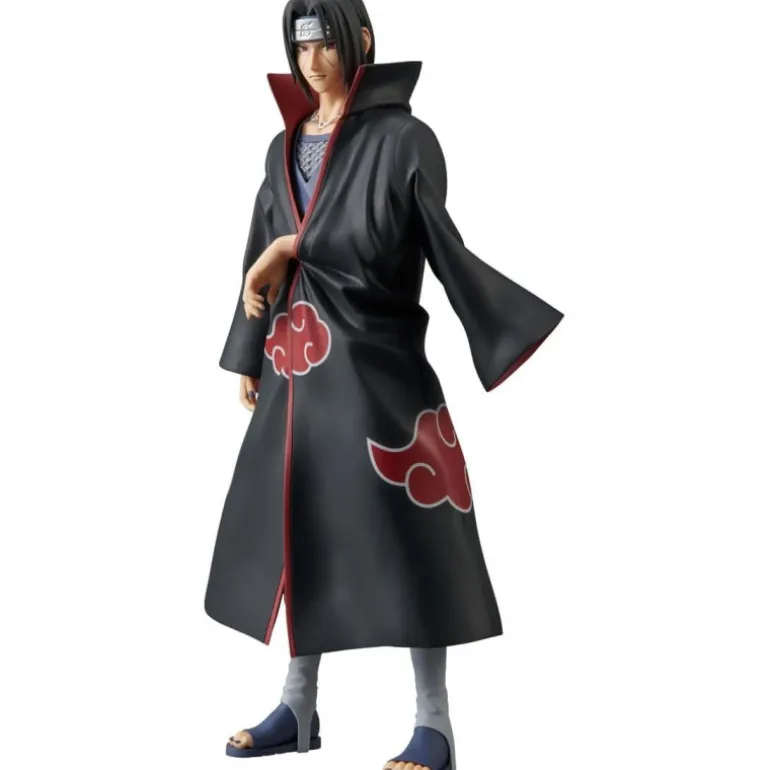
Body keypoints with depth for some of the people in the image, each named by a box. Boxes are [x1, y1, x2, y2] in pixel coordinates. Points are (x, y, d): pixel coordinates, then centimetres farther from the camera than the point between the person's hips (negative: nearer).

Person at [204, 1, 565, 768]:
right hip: (298, 363, 7)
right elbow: (264, 257, 17)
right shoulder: (285, 146, 14)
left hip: (373, 359, -6)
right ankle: (298, 706, 23)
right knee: (298, 527, 10)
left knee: (402, 536, -5)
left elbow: (445, 241, -12)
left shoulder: (402, 138, -5)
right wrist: (249, 357, 16)